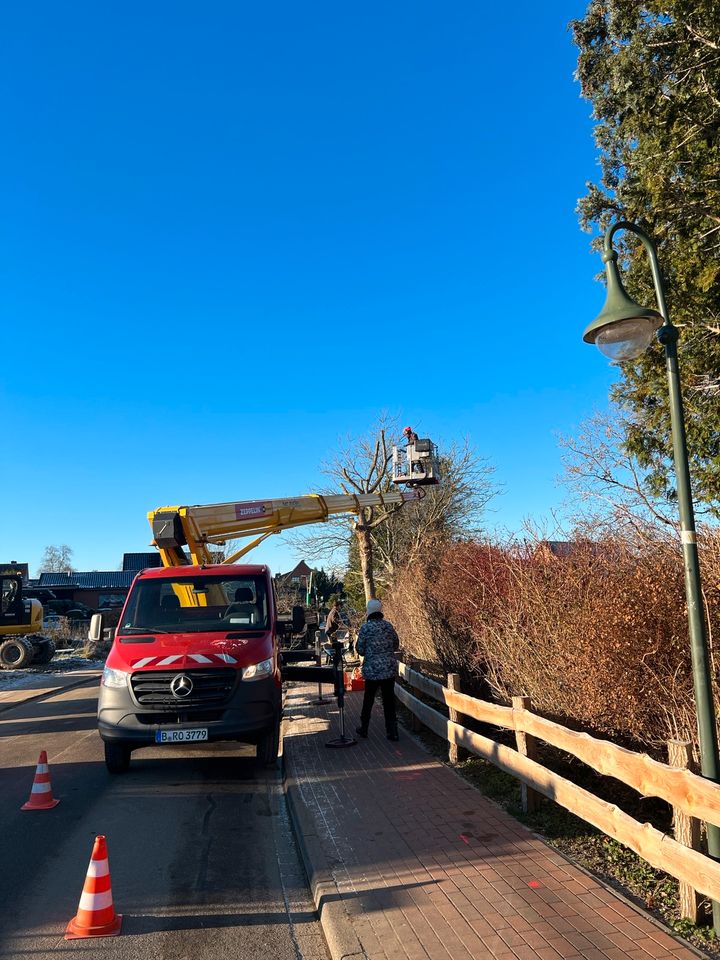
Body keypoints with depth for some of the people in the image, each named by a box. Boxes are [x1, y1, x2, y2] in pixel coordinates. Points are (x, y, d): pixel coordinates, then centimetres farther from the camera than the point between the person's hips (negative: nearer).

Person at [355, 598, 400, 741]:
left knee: (368, 699, 13)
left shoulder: (366, 627, -9)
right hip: (390, 669, 3)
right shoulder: (388, 625, 2)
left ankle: (363, 729, 26)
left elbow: (360, 650, -4)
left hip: (372, 669, -3)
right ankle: (392, 732, 8)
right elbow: (396, 645, 10)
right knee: (389, 700, 9)